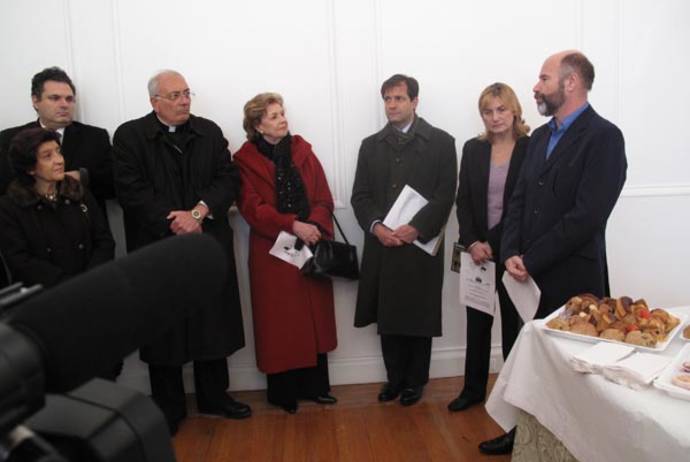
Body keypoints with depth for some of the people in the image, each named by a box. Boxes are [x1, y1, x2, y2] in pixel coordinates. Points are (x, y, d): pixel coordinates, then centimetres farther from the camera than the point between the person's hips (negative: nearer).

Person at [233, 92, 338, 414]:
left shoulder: (303, 151, 8)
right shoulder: (245, 159, -2)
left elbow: (324, 198, 4)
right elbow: (252, 207, -11)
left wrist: (314, 225, -15)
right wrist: (293, 226, -20)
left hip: (311, 247, 4)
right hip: (272, 251, -3)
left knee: (314, 317, 9)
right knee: (279, 322, 4)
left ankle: (314, 385, 23)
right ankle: (283, 392, 18)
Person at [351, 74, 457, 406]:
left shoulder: (441, 142, 3)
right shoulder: (371, 145, 13)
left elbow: (445, 195, -5)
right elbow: (360, 196, 7)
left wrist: (416, 228, -16)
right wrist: (376, 226, -11)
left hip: (422, 246, -3)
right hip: (382, 246, 3)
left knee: (419, 316, 7)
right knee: (387, 317, 9)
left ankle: (415, 380, 24)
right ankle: (394, 377, 26)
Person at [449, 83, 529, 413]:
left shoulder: (531, 149, -5)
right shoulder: (473, 149, 6)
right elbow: (463, 201, 5)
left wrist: (494, 244, -12)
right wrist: (472, 243, -8)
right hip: (477, 250, 3)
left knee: (513, 321, 10)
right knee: (477, 322, 12)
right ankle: (473, 388, 25)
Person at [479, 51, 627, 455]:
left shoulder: (603, 136, -12)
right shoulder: (541, 136, 13)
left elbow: (587, 216, -20)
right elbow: (520, 199, 10)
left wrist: (530, 260, -15)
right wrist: (511, 254, -5)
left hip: (571, 277, -6)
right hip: (531, 274, 6)